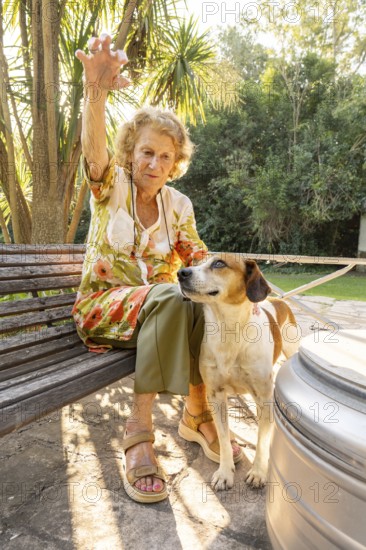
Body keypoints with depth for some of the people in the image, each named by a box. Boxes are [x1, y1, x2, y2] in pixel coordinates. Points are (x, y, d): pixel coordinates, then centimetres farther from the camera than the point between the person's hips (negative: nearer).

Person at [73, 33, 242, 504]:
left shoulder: (178, 204, 6)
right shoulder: (111, 185, -4)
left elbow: (200, 261, 3)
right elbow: (94, 149, -28)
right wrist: (96, 93, -48)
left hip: (157, 306, 4)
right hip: (101, 306, -4)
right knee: (167, 296, -36)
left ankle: (196, 413, -10)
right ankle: (138, 432, -29)